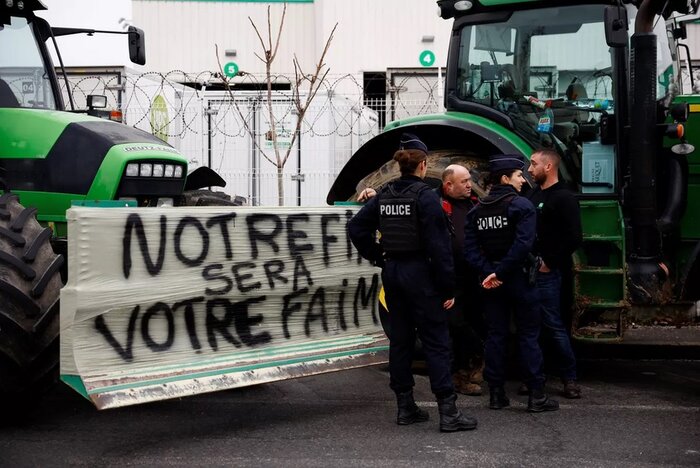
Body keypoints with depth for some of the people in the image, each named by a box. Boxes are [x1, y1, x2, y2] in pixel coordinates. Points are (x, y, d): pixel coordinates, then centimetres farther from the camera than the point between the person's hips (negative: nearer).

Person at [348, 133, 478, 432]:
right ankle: (448, 412, -3)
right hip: (419, 273, -7)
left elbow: (356, 228, 10)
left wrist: (377, 257, 12)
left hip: (391, 272, 7)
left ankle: (405, 407, 18)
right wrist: (448, 287, -13)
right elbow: (439, 246, -16)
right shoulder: (425, 196, -13)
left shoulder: (384, 195, 6)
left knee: (400, 339, 13)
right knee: (436, 342, -3)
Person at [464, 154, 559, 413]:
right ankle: (537, 395, 2)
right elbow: (523, 245, -23)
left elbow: (470, 249, -3)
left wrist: (489, 272, -10)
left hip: (491, 281, 5)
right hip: (517, 277, -5)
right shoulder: (521, 205, -11)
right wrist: (500, 272, -17)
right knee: (529, 335, 1)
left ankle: (496, 394, 11)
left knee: (495, 335, 9)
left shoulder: (476, 211, 7)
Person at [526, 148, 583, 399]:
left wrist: (549, 262, -12)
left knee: (553, 326, -4)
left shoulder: (564, 198, -8)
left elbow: (574, 238, -15)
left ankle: (570, 379, 5)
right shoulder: (534, 195, 16)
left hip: (547, 273, -7)